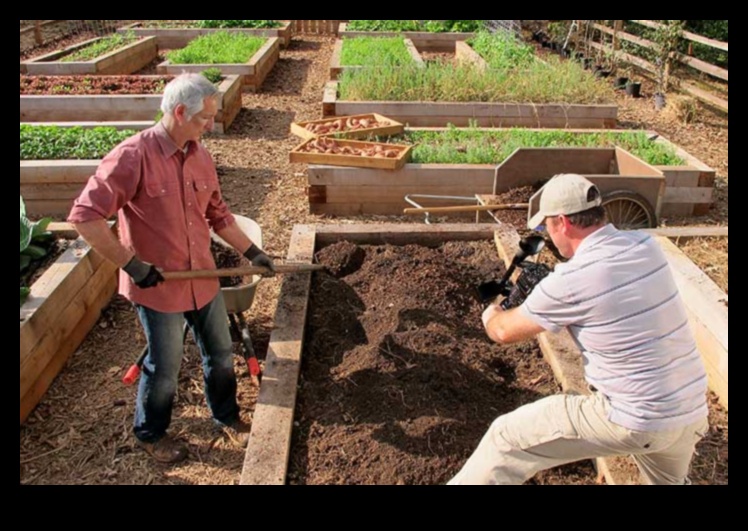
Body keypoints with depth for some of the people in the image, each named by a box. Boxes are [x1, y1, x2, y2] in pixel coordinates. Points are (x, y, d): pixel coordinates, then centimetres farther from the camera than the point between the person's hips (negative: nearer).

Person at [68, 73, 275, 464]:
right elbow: (85, 215, -24)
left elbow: (217, 213, 12)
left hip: (203, 280, 6)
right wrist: (132, 265, -23)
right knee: (165, 367, 11)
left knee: (220, 353, 19)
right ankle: (150, 433, 38)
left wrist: (251, 252, 11)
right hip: (157, 286, -6)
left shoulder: (200, 156, 0)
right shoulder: (134, 156, -21)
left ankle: (226, 415, 43)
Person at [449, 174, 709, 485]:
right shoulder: (647, 245, -1)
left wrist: (490, 316, 20)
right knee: (668, 480, 38)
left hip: (634, 422, -7)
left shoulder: (569, 281, -19)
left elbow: (505, 332, -3)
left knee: (507, 439, 3)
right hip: (693, 411, 7)